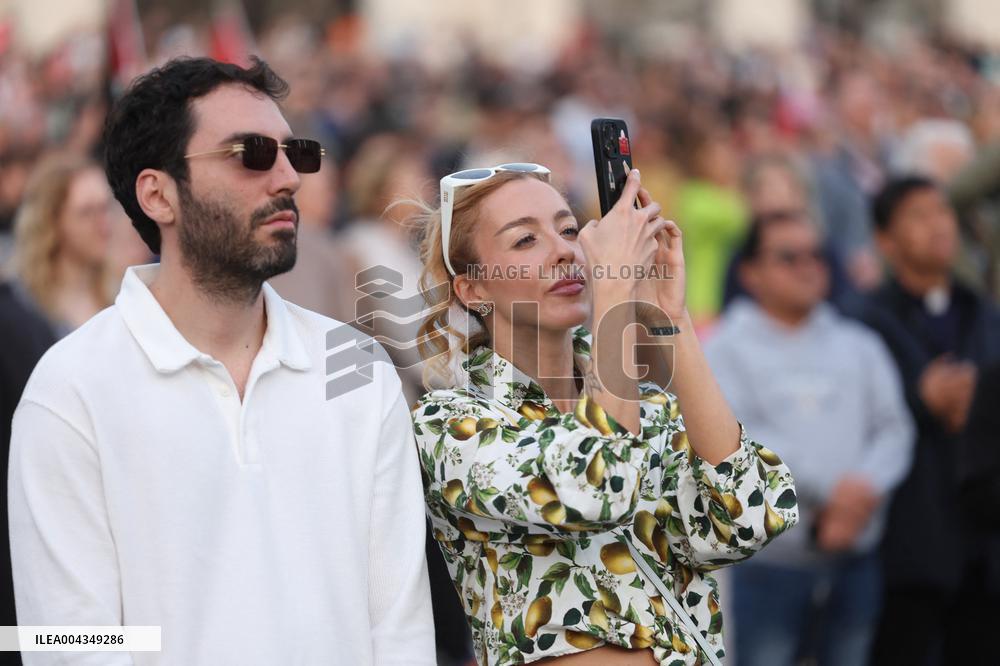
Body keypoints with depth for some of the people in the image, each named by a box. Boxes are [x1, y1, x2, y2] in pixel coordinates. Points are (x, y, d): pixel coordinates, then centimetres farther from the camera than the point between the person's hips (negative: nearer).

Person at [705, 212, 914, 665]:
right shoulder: (726, 351, 1)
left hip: (853, 562, 4)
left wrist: (864, 492, -14)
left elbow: (893, 430, 7)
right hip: (764, 564, -4)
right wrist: (830, 487, -17)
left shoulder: (860, 347, 16)